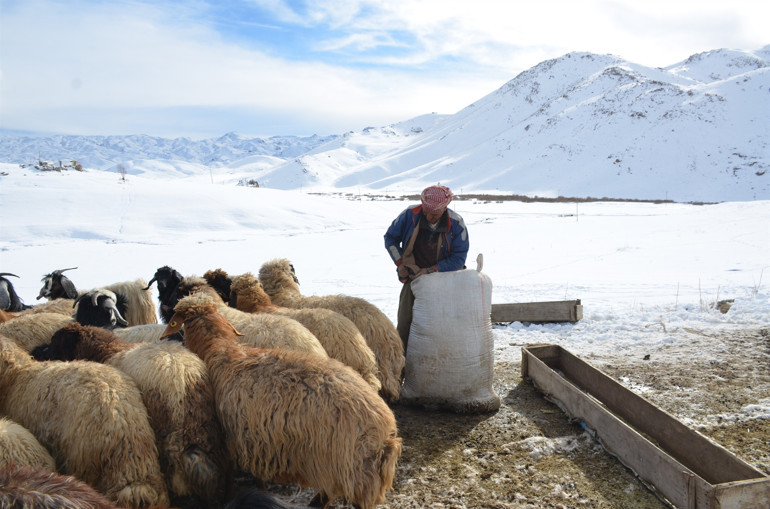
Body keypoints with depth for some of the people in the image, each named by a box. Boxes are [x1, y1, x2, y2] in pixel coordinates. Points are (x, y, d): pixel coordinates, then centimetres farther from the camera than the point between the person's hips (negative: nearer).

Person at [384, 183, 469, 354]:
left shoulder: (456, 224, -14)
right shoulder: (410, 214, -12)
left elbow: (458, 258, -9)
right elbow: (390, 238, 4)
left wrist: (431, 270, -16)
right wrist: (400, 263, -6)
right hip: (414, 277, 1)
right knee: (405, 321, -2)